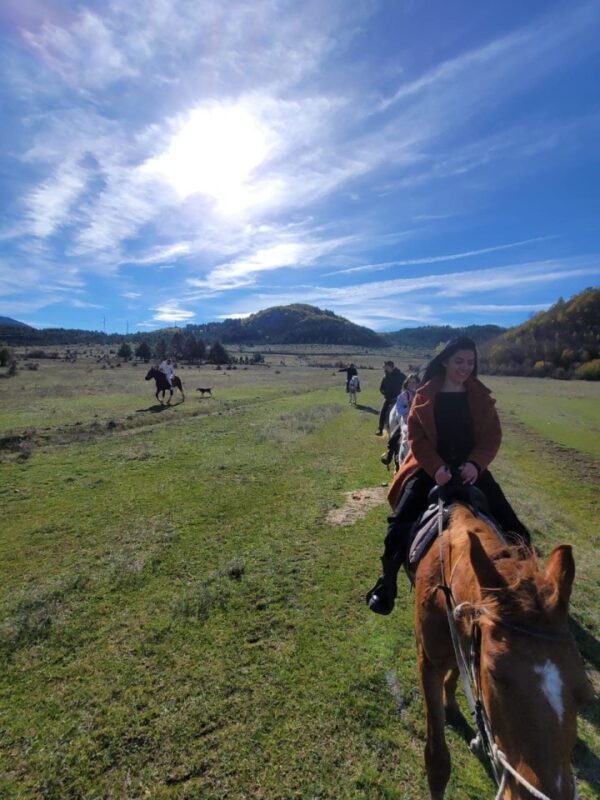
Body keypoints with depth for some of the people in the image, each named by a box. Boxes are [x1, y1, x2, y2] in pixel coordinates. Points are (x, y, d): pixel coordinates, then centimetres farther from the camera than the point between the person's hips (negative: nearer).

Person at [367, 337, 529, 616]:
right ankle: (386, 585, 10)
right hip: (430, 469, -2)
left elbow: (492, 436, 0)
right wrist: (436, 467, -21)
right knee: (399, 525, -12)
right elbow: (416, 435, -7)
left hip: (470, 470, 3)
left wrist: (476, 463, -18)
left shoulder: (481, 397, 4)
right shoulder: (425, 395, -2)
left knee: (512, 529, -3)